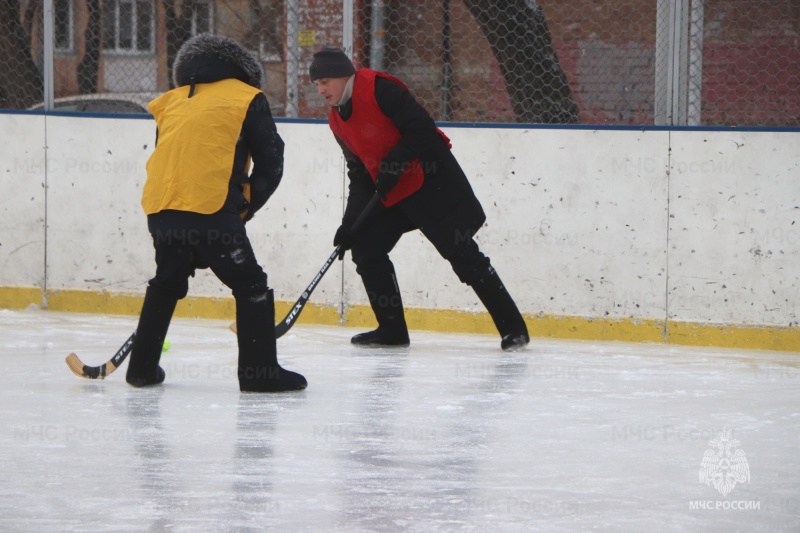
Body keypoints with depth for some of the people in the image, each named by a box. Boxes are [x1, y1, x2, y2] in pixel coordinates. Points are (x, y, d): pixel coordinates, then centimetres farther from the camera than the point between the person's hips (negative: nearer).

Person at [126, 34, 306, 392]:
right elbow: (271, 165, 6)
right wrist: (244, 208, 16)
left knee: (166, 282, 25)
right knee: (250, 286, 4)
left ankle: (142, 368, 27)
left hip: (160, 209, 5)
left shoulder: (171, 102, 23)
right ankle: (259, 372, -1)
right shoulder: (248, 99, 11)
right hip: (210, 211, -5)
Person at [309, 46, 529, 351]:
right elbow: (359, 174, 13)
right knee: (366, 249, 2)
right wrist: (350, 222, 5)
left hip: (430, 180, -9)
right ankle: (392, 329, 11)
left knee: (461, 252, -9)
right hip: (390, 193, 9)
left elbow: (422, 129, -22)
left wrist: (393, 164, -25)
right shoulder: (337, 122, 10)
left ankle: (512, 327, -3)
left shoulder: (378, 90, -17)